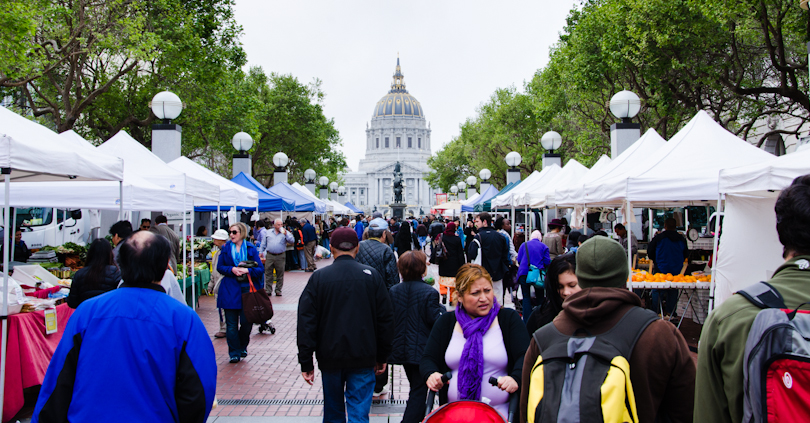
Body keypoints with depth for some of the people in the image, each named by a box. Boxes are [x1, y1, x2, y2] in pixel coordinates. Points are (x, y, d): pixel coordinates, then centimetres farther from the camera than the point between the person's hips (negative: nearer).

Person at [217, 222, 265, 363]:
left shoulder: (251, 249, 4)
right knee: (231, 323, 0)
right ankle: (234, 353, 9)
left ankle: (242, 347, 26)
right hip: (230, 289, 1)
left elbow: (260, 269, 1)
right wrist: (232, 269, -12)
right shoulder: (226, 248, 8)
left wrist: (247, 270, -17)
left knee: (247, 321, 1)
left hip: (247, 288, -1)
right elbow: (220, 267, 7)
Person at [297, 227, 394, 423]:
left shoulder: (319, 277, -5)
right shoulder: (372, 276, -2)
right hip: (363, 357, 0)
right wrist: (382, 357, 10)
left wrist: (306, 362, -1)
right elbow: (386, 319, 1)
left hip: (330, 357, 1)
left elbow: (306, 321, -6)